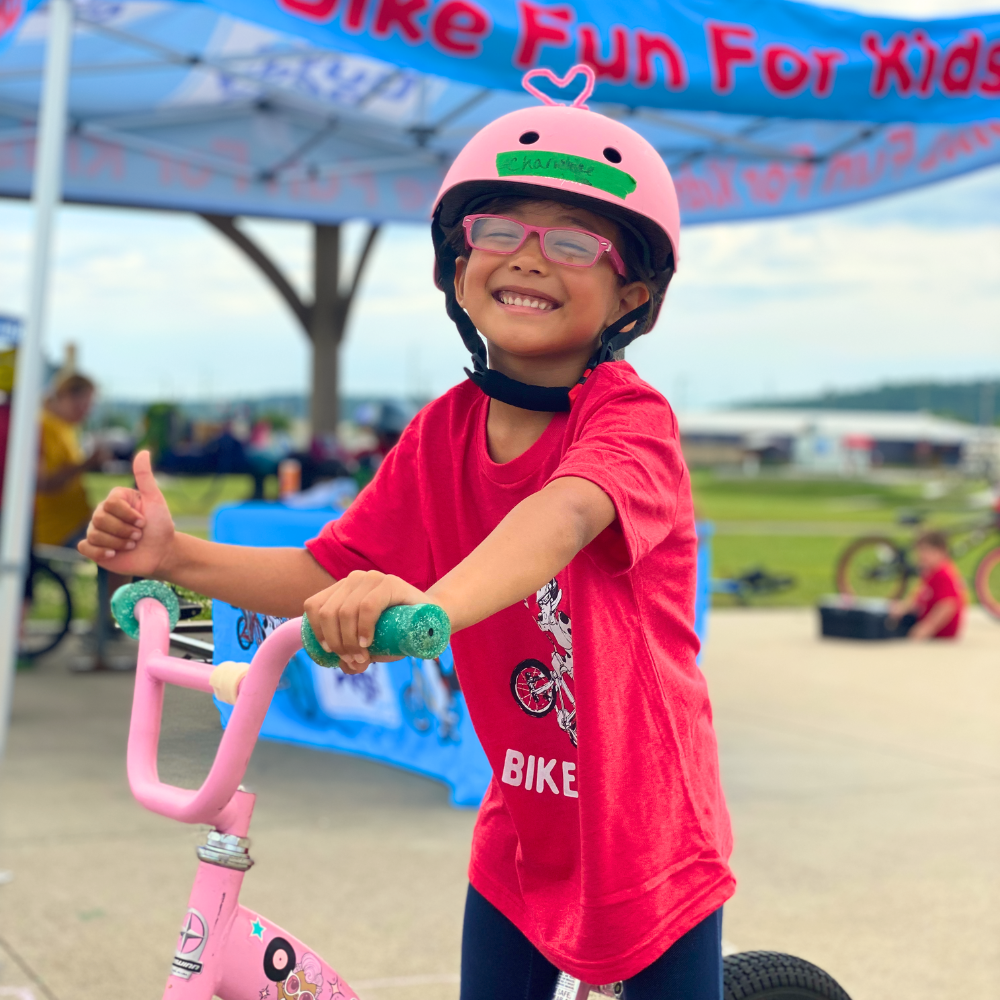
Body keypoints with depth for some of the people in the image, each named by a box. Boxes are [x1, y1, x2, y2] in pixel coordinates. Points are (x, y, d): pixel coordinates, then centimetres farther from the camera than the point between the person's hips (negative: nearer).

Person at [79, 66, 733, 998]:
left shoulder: (631, 417, -21)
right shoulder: (442, 433, -2)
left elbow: (564, 516, -42)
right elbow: (330, 576, -1)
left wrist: (427, 603, -61)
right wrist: (178, 556, -15)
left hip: (647, 836, -4)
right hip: (521, 833, 5)